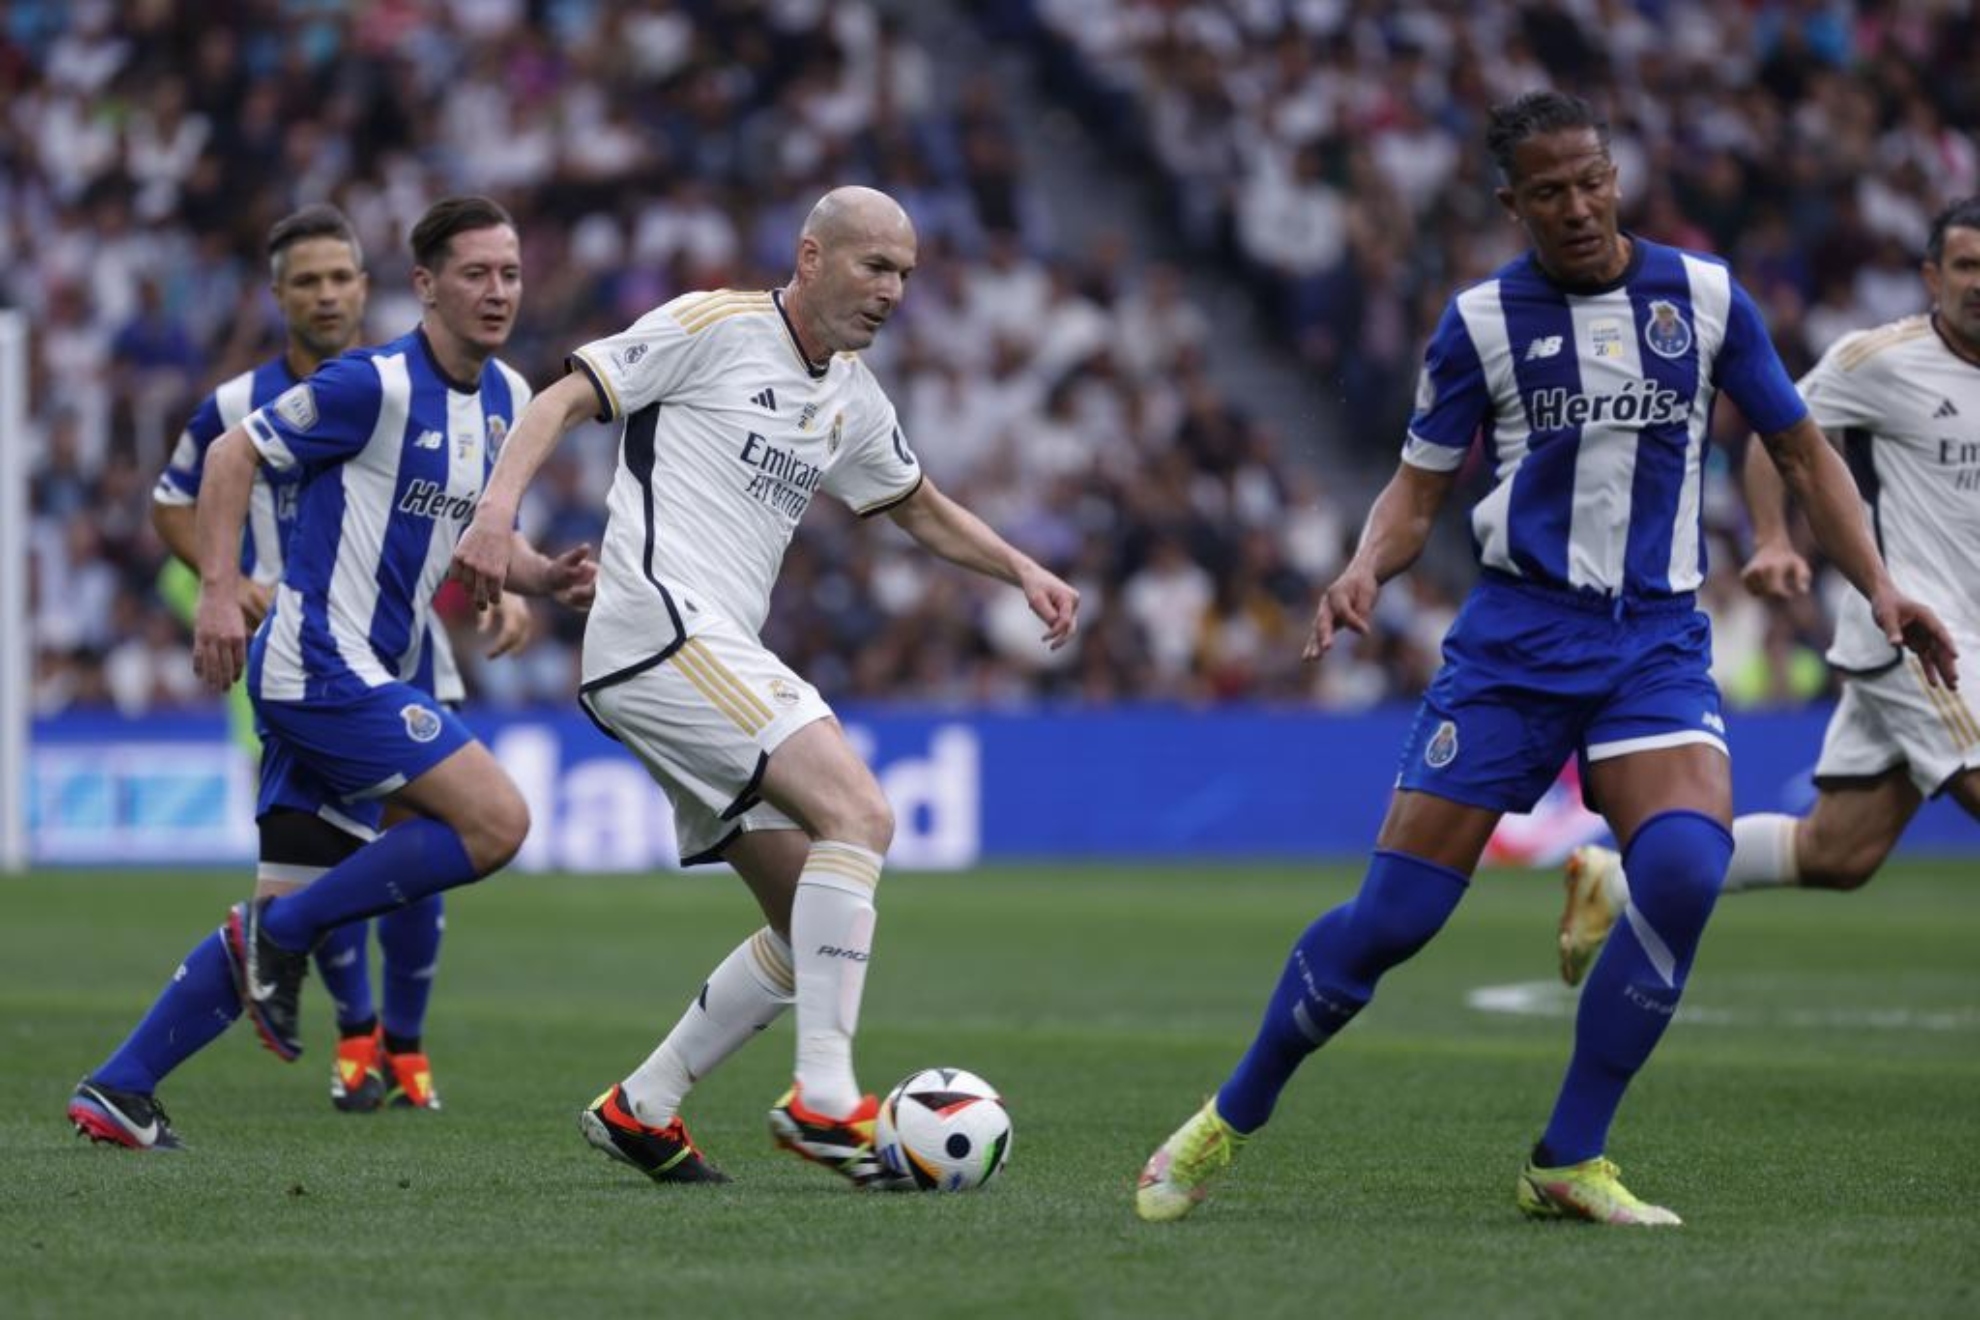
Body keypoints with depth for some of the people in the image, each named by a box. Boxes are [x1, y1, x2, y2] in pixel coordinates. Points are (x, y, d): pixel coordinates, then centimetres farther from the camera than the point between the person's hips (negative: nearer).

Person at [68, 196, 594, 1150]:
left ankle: (119, 1088, 12)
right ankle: (282, 932, -7)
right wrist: (219, 591, -18)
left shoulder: (506, 399, 12)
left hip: (369, 676, 9)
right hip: (322, 664, -9)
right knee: (495, 821, -17)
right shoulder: (377, 385, -13)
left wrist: (546, 578, 4)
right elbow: (235, 454, -9)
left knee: (289, 916, 8)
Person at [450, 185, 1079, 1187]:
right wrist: (497, 509, -22)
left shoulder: (853, 399, 19)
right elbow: (564, 400, -7)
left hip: (718, 656, 9)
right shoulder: (712, 327, -5)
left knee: (815, 931, 5)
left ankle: (641, 1109, 12)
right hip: (662, 629, -9)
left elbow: (922, 509, 34)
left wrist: (1023, 571, 19)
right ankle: (823, 1095, -26)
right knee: (857, 813, -23)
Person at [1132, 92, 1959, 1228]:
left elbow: (1801, 450, 14)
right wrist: (1365, 572, -14)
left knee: (1684, 866, -26)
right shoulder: (1484, 320, 2)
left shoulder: (1703, 296, 5)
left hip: (1657, 635, 1)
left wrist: (1878, 586, 3)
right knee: (1398, 910, -7)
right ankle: (1230, 1122, 14)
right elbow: (1420, 491, 8)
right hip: (1517, 629, -1)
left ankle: (1570, 1164, -12)